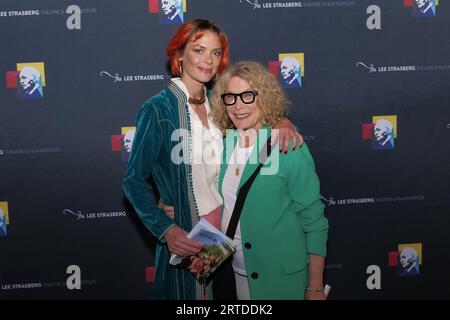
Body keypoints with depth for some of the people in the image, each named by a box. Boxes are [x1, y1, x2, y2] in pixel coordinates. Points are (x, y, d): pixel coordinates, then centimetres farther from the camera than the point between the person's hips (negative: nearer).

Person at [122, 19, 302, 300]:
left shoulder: (216, 103, 3)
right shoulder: (158, 109, -13)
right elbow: (134, 180, -13)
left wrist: (281, 121, -12)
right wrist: (167, 230, -26)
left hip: (224, 223, 5)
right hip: (184, 235, -5)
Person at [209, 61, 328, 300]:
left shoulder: (288, 149, -15)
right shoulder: (223, 145, 1)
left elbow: (313, 221, -12)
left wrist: (316, 288, -12)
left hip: (281, 279, -4)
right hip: (233, 272, 5)